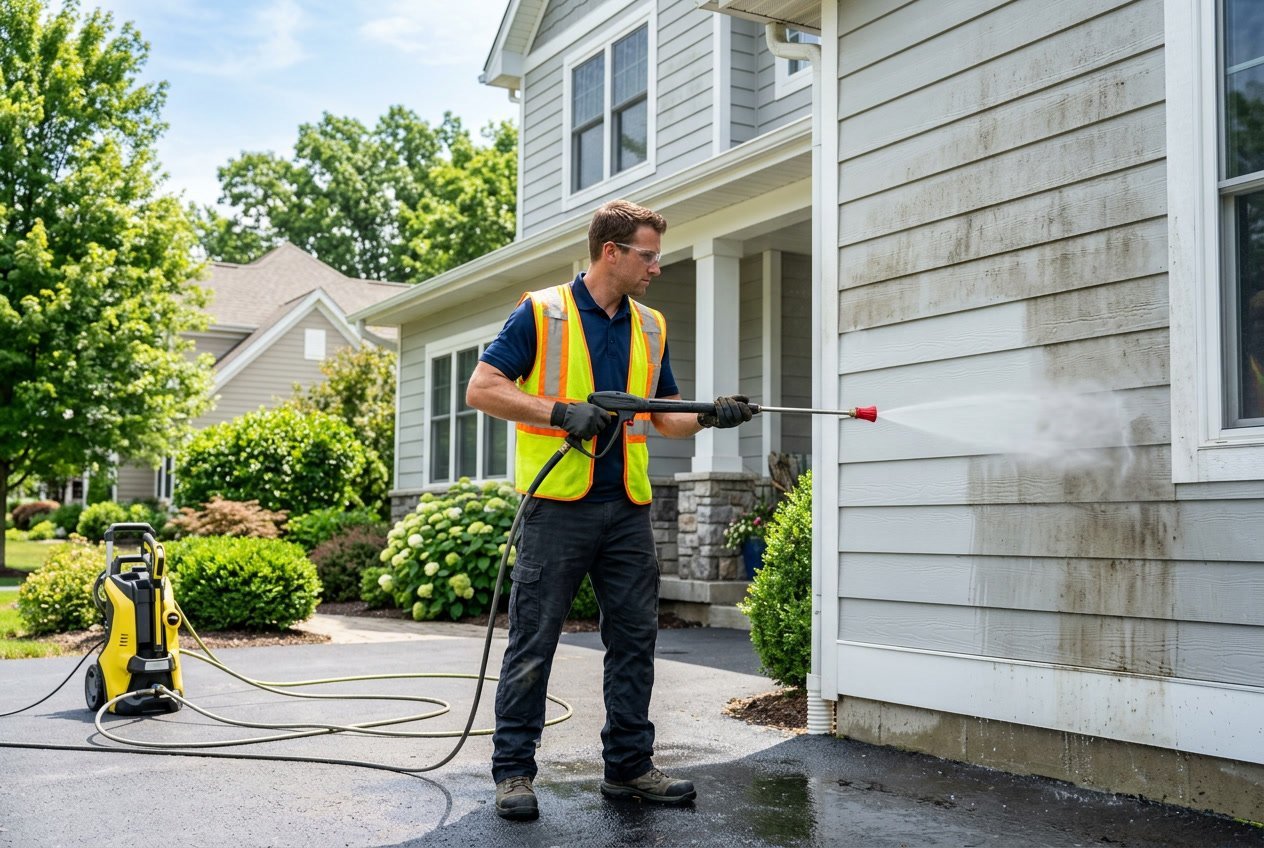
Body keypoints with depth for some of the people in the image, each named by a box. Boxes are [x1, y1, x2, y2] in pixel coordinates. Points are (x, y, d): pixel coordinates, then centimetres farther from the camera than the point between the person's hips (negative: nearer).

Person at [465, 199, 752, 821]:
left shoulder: (651, 327, 14)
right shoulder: (541, 313, -3)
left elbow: (664, 417, 20)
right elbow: (482, 389, -7)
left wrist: (710, 416, 0)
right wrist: (559, 411, -18)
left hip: (628, 509, 6)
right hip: (558, 506, -5)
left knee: (635, 639, 8)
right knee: (533, 642, 0)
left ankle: (629, 765, 20)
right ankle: (513, 770, 11)